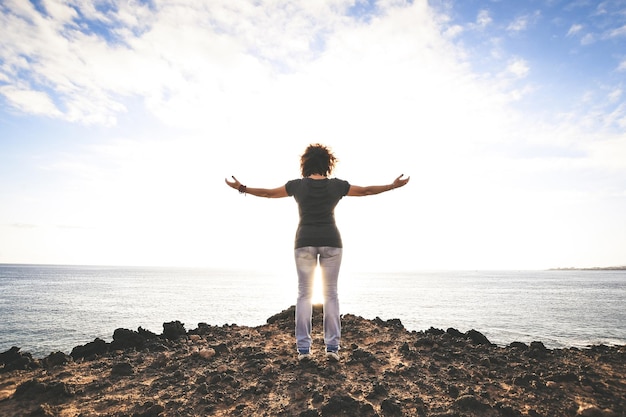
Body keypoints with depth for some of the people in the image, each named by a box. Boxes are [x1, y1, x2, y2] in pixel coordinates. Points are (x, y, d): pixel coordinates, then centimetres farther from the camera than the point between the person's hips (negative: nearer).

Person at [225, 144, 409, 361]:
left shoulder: (297, 185, -1)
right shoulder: (336, 185, -1)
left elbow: (268, 192, 7)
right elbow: (365, 191, 7)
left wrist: (241, 188, 21)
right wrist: (394, 185, 19)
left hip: (305, 242, 0)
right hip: (331, 241, 0)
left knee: (304, 294, 6)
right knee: (330, 294, 6)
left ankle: (303, 348, 5)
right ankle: (332, 347, 6)